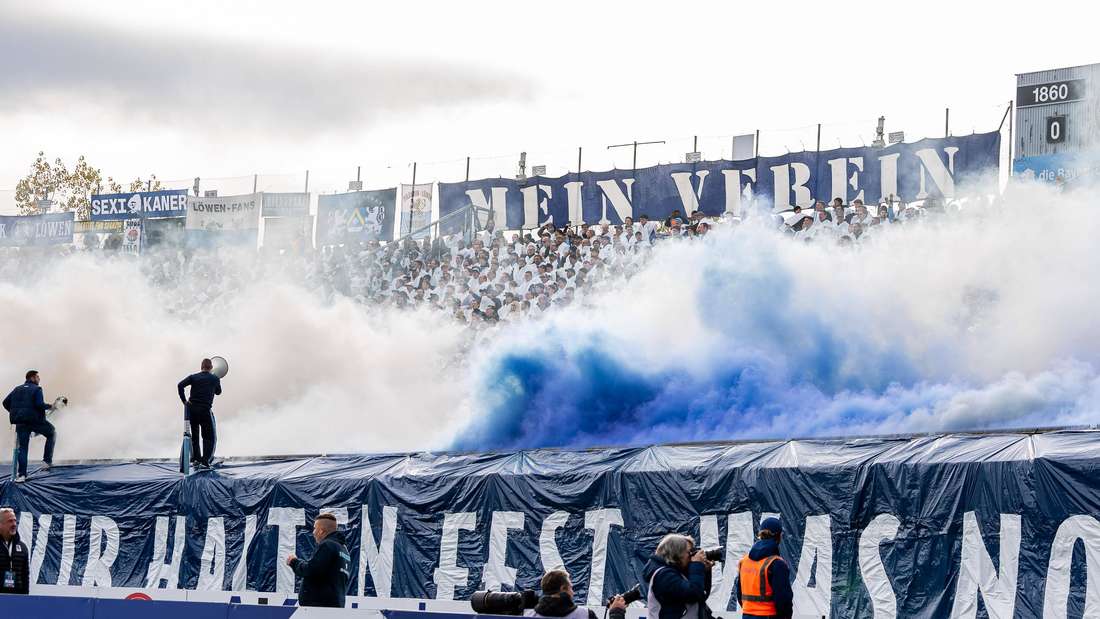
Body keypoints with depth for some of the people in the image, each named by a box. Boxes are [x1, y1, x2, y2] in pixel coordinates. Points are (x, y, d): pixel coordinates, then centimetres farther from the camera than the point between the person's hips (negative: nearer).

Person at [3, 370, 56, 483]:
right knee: (51, 434, 19)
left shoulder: (17, 389, 16)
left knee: (22, 447, 7)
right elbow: (39, 405, -17)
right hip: (35, 420, -5)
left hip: (21, 423, 5)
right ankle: (47, 461, 11)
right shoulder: (36, 389, -3)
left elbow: (6, 402, 11)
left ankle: (21, 474, -2)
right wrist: (49, 406, 2)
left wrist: (15, 413, 23)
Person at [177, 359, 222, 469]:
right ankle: (205, 460, -5)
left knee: (194, 436, 15)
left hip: (192, 409, 2)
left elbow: (180, 385, -10)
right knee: (209, 437, 7)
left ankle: (195, 459, 6)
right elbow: (218, 392, 20)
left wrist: (184, 400, -5)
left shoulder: (193, 377, 5)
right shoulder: (215, 379, 3)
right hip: (205, 410, -2)